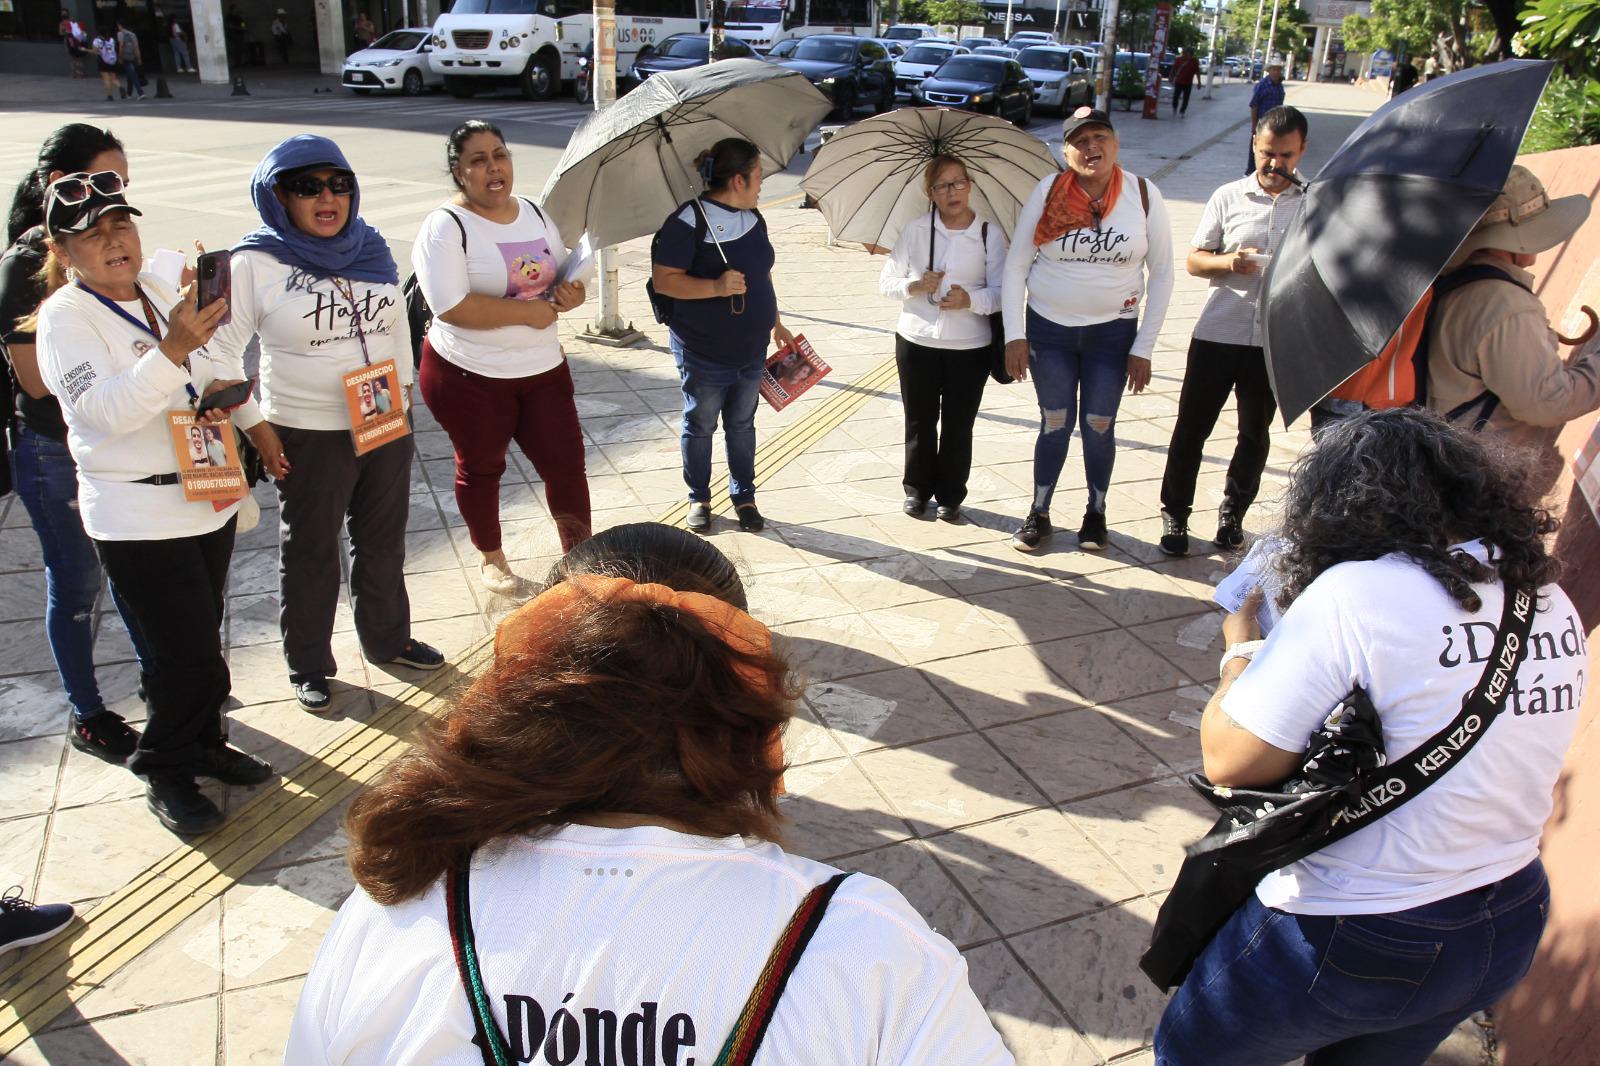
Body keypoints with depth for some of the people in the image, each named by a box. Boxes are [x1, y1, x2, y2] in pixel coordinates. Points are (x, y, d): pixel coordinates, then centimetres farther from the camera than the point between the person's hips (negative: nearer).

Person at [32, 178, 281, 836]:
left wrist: (250, 417, 11)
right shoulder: (65, 317, -14)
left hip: (208, 500, 7)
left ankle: (203, 744, 36)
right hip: (139, 517, -7)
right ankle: (165, 775, 17)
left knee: (202, 638, 18)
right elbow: (106, 410, -28)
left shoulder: (160, 288, 7)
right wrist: (172, 348, -40)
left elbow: (213, 363, 23)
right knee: (184, 653, -3)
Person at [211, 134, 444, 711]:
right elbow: (222, 349, -10)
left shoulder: (372, 249, 3)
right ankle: (308, 667, 29)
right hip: (307, 437, -5)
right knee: (309, 554, 11)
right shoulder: (254, 263, -12)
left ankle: (389, 639, 40)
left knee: (383, 541, 20)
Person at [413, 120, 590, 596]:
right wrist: (530, 311, -22)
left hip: (543, 367, 5)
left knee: (567, 464, 5)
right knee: (481, 469, 14)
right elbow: (452, 306, -25)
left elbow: (564, 275, 17)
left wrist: (572, 294, -8)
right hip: (469, 377, -5)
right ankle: (491, 559, 36)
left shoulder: (535, 214, 6)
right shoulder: (446, 227, -14)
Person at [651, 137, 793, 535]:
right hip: (703, 351, -6)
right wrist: (716, 286, -30)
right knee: (700, 426, 9)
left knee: (742, 424, 16)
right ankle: (699, 499, 26)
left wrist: (776, 324, 21)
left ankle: (744, 496, 29)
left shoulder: (753, 218, 8)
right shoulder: (689, 220, -16)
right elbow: (663, 279, -19)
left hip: (751, 349, 6)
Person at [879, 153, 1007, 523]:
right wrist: (913, 286, -15)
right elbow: (886, 282, 5)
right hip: (916, 342, 1)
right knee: (919, 422, 11)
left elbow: (1002, 292, -5)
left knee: (959, 426, 7)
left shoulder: (990, 234, -2)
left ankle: (951, 496, 22)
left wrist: (972, 299, -24)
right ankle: (918, 489, 28)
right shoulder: (914, 231, 1)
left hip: (970, 347, -1)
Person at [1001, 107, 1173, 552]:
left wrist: (1143, 348, -4)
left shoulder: (1144, 195, -7)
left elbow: (1161, 274, -2)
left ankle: (1096, 513, 27)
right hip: (1048, 328, 0)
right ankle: (1038, 514, 22)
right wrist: (1015, 335, -10)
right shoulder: (1048, 193, -9)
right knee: (1055, 424, 7)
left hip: (1112, 331, 0)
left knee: (1099, 426, 8)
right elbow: (1016, 265, -4)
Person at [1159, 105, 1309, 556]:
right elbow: (1193, 260, 3)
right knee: (1191, 427, 3)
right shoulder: (1228, 197, 3)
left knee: (1255, 433, 11)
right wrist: (1227, 262, -18)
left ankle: (1233, 514, 28)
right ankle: (1175, 513, 17)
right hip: (1217, 333, -1)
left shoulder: (1312, 206, 5)